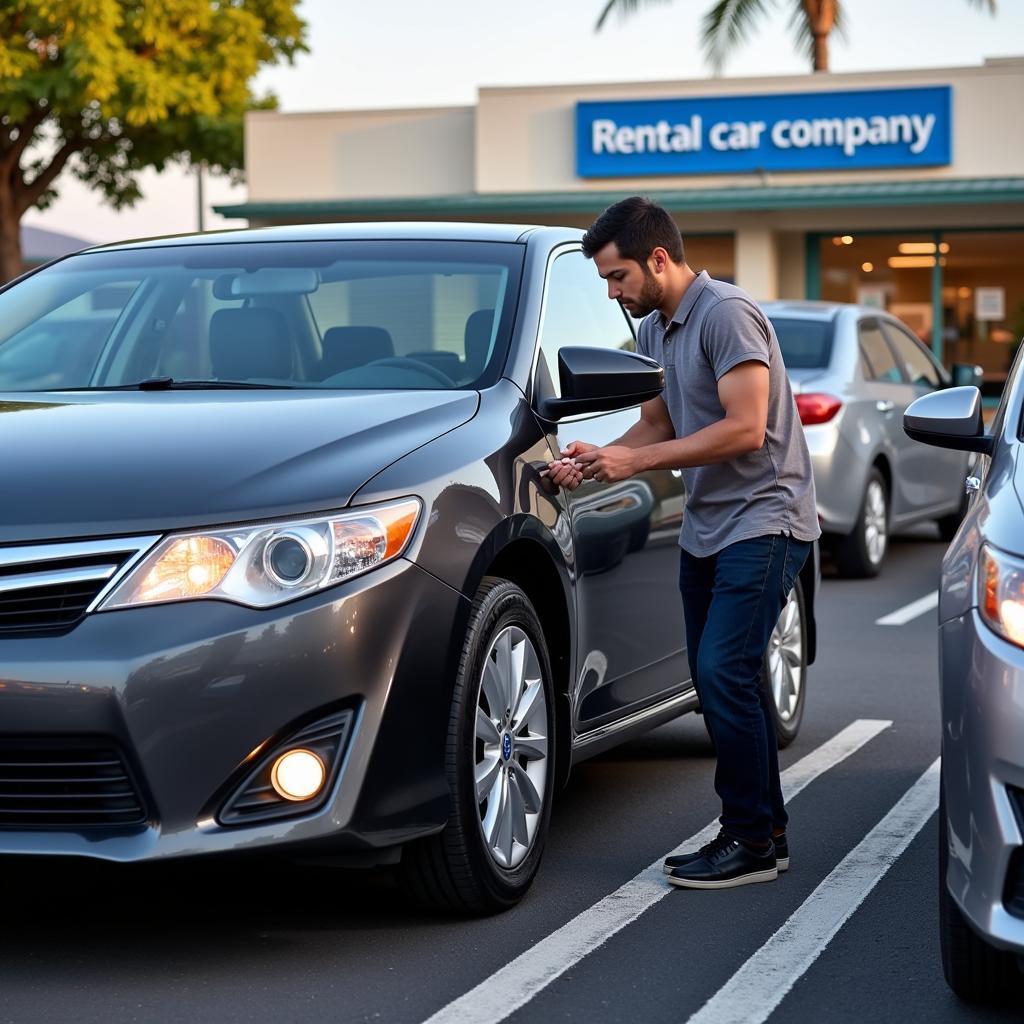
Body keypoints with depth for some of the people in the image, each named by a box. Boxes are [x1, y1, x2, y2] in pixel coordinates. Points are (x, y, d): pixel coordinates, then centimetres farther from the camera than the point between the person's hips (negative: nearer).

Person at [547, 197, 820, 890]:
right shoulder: (653, 329, 12)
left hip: (763, 520, -10)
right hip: (707, 527, 10)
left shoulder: (727, 314, -17)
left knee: (724, 673, -15)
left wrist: (637, 463, -22)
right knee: (720, 679, 10)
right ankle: (764, 832, 18)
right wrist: (598, 457, 1)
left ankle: (752, 841, -6)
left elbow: (744, 429, -24)